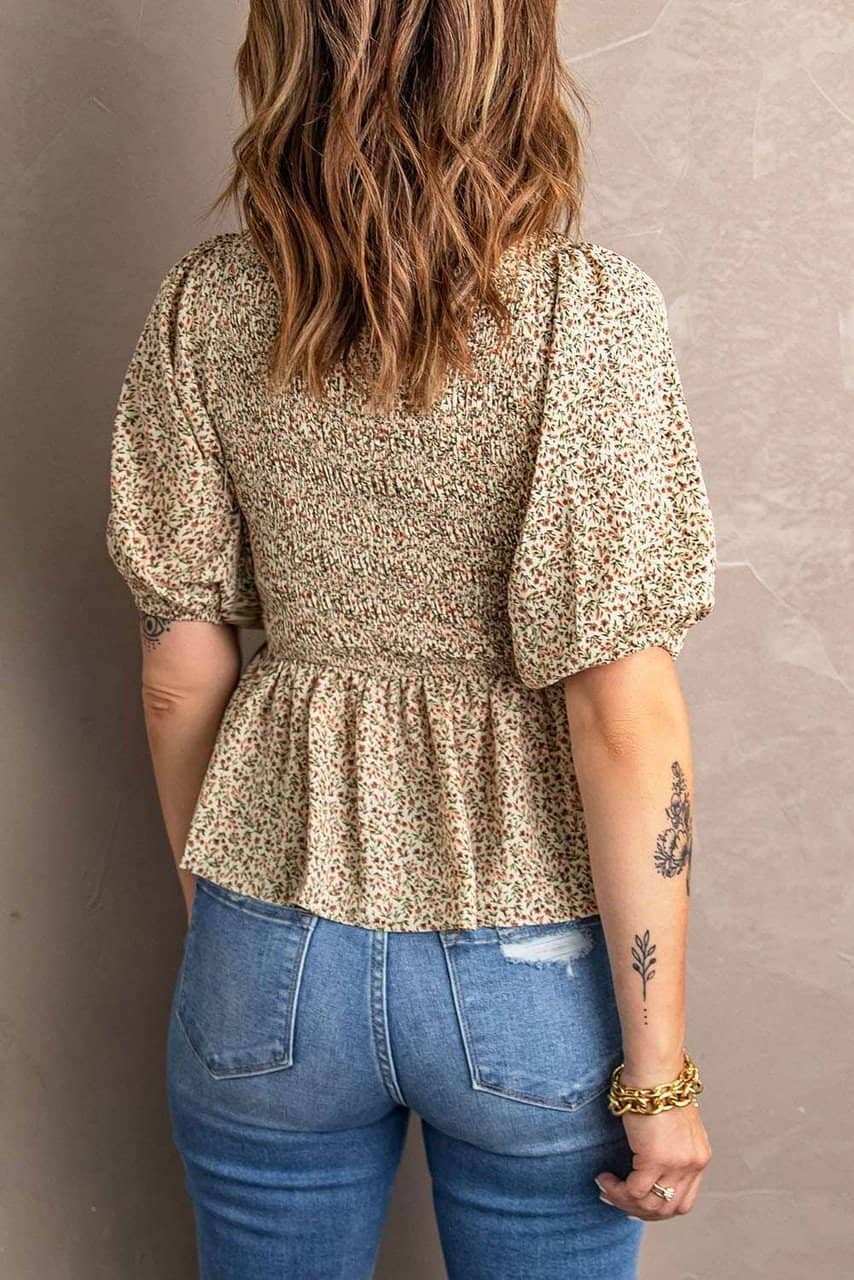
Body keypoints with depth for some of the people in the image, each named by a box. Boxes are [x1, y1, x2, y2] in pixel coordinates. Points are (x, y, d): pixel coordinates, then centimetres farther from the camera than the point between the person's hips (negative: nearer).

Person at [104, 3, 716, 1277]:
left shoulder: (208, 301, -7)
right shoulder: (592, 310, -17)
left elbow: (180, 672, -2)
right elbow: (624, 720, -19)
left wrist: (213, 907, 14)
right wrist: (659, 1067, -10)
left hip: (269, 959, 3)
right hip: (530, 976, -2)